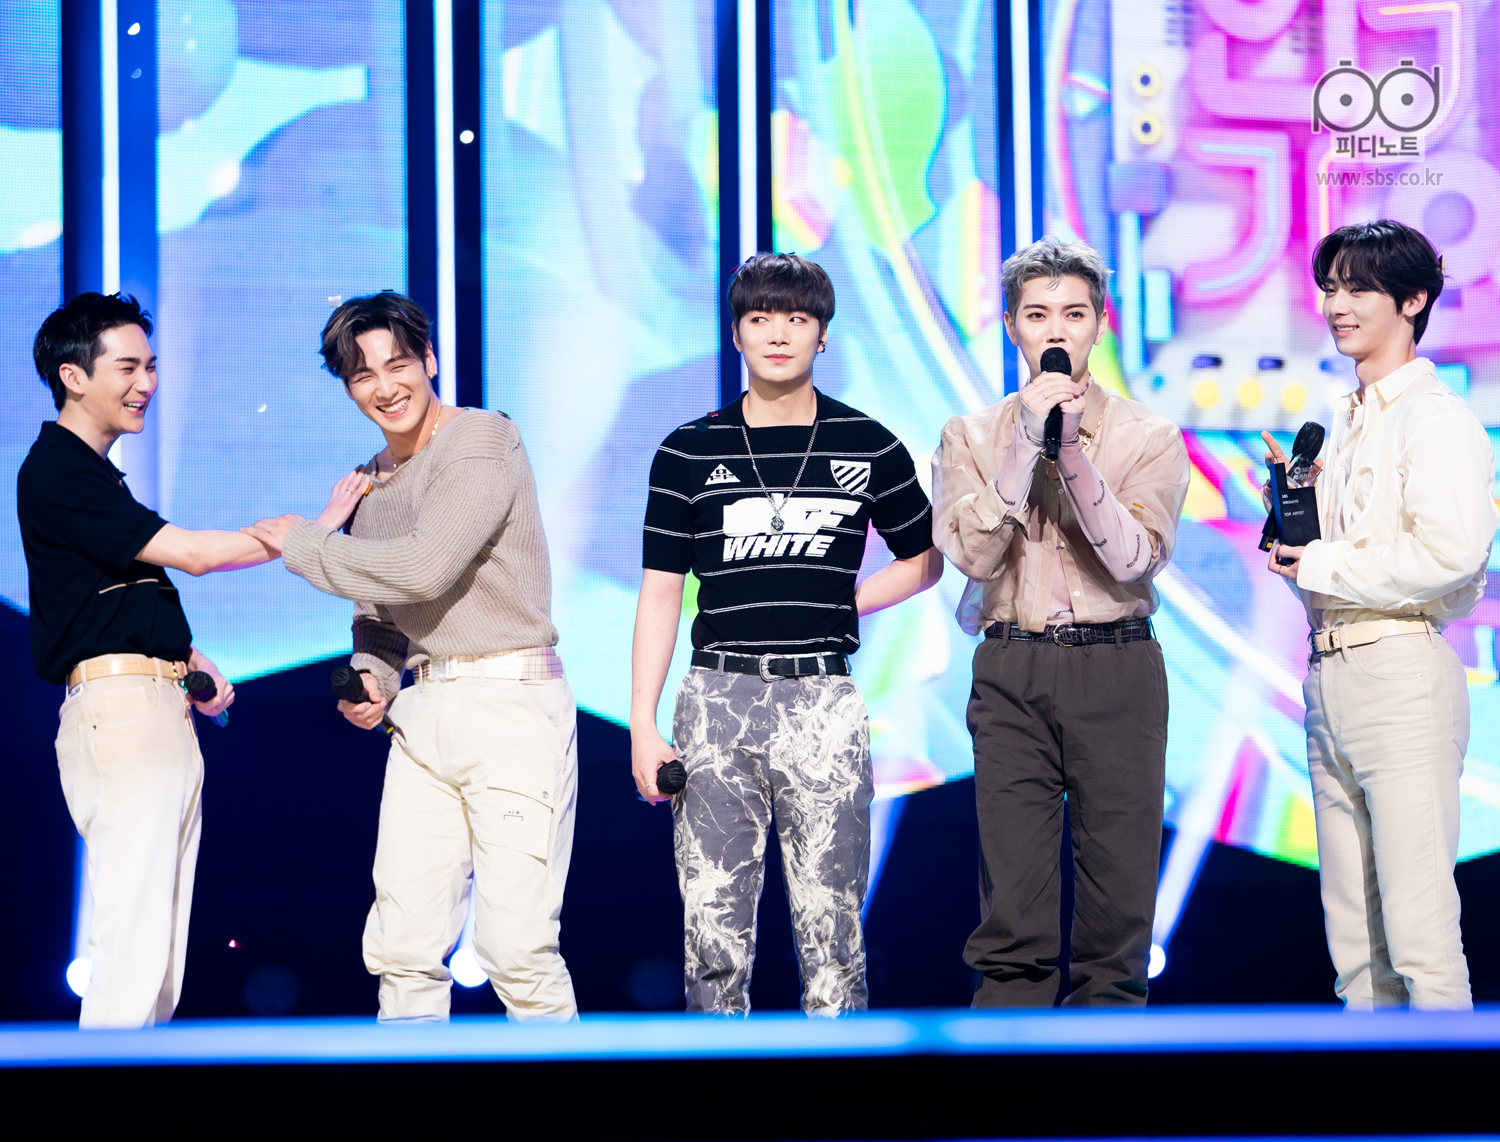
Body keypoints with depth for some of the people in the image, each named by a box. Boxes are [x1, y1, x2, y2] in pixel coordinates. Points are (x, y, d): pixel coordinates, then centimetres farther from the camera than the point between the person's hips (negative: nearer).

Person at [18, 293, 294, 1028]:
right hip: (118, 710, -10)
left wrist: (190, 660, 12)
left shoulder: (96, 472, 21)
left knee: (164, 947, 7)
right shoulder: (56, 473, -10)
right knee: (133, 939, -15)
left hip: (163, 713, 10)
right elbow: (192, 553, -15)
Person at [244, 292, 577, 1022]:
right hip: (422, 711, 8)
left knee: (517, 947, -12)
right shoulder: (374, 480, 17)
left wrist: (303, 544, -7)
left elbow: (425, 568, -19)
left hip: (511, 700, -7)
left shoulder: (482, 441, -8)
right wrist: (370, 677, 6)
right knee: (402, 947, 3)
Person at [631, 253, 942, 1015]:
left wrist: (841, 602, 3)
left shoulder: (869, 448, 6)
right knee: (713, 924, 0)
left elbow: (924, 560, 18)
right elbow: (661, 592, 6)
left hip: (821, 697, 0)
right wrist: (643, 725, -1)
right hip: (717, 696, 1)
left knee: (830, 925, -1)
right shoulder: (688, 452, 6)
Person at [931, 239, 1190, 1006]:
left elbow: (1135, 558, -8)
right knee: (1012, 913, -3)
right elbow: (972, 553, -5)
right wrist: (1027, 444, -10)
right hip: (1011, 669, 1)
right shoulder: (971, 437, 10)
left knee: (1116, 898, -1)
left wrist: (1074, 453, -16)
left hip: (1117, 667, 0)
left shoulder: (1148, 437, 6)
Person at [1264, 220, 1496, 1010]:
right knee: (1354, 937, 10)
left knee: (1419, 933, -11)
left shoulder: (1436, 419, -6)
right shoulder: (1344, 425, 19)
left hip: (1401, 672, -9)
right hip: (1328, 674, 9)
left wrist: (1321, 565, -12)